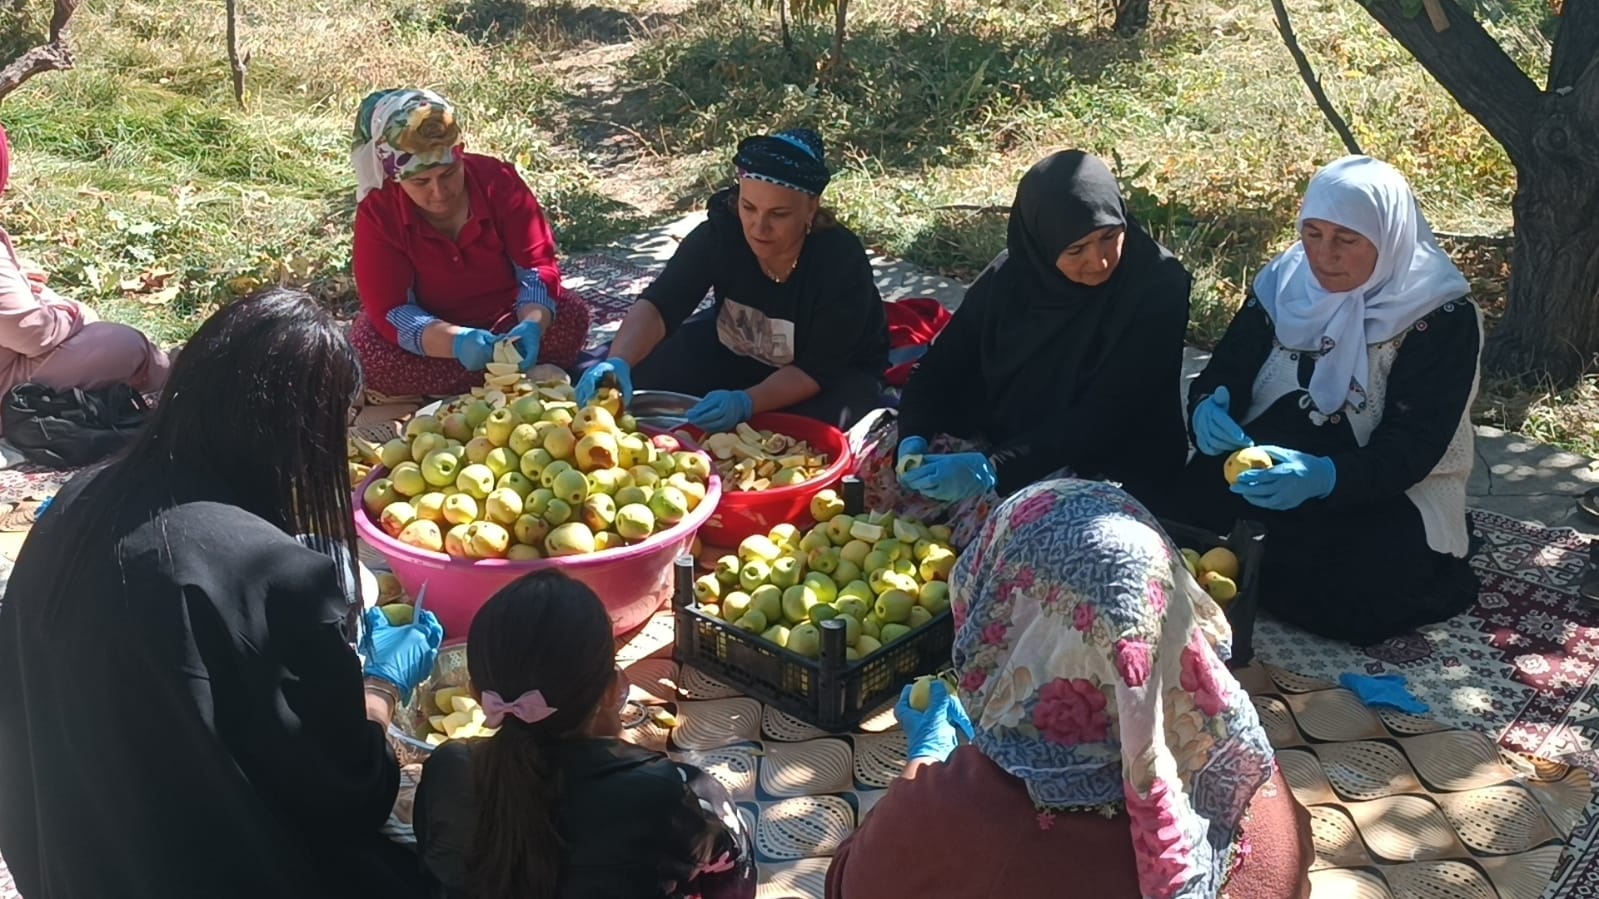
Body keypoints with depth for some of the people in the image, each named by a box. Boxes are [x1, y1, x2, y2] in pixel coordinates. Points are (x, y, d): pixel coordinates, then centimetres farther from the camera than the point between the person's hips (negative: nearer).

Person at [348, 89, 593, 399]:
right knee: (366, 352, -32)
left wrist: (532, 324, -42)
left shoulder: (498, 180, -16)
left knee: (572, 315, -26)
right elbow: (389, 310, -25)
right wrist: (456, 341, -45)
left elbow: (537, 265, -19)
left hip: (504, 320, 1)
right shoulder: (376, 213, -20)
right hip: (434, 335, -1)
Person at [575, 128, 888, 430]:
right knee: (641, 378, -14)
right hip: (735, 355, 3)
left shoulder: (842, 261, -31)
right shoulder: (719, 234, -24)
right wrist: (617, 363, -51)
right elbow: (657, 307, -30)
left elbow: (816, 369, -29)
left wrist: (746, 403, -45)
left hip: (837, 374, -3)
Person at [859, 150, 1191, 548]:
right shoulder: (1012, 274, -6)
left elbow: (1104, 420, -24)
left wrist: (993, 469, -33)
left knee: (990, 514, -30)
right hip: (1001, 438, 5)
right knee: (886, 464, -10)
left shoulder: (1157, 286, -19)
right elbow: (942, 367, -1)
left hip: (1108, 465, -5)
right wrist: (913, 440, -21)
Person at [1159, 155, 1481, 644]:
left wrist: (1324, 478, -38)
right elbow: (1224, 371, 1)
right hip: (1267, 465, 3)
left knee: (1348, 601, -30)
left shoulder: (1441, 316, -11)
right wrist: (1208, 409, -26)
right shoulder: (1285, 281, 2)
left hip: (1382, 491, -3)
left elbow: (1410, 448, -18)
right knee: (1189, 513, -27)